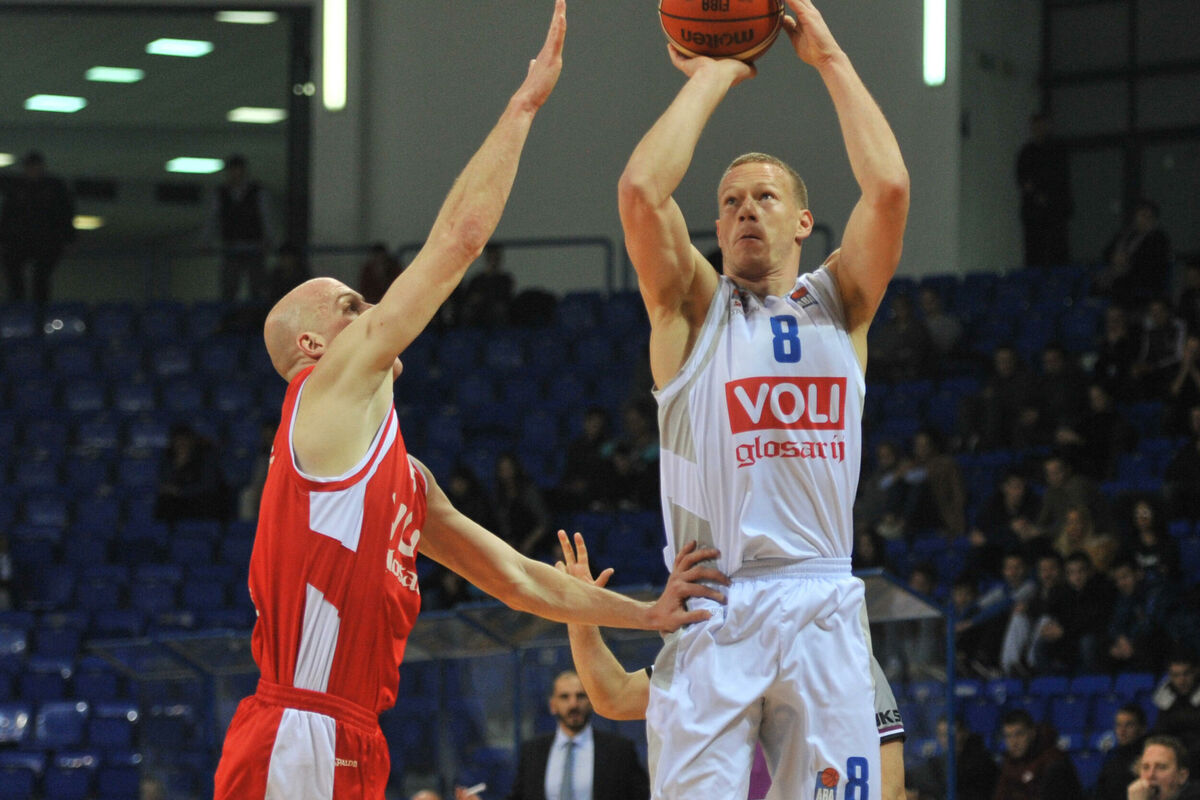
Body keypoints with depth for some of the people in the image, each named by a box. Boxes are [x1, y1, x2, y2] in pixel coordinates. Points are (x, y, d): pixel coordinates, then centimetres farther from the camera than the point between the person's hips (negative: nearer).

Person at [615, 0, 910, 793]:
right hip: (712, 610, -2)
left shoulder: (838, 305, 14)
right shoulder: (694, 307, 10)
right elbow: (641, 189, -8)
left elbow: (889, 188, -3)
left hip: (822, 608, 2)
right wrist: (712, 76, 2)